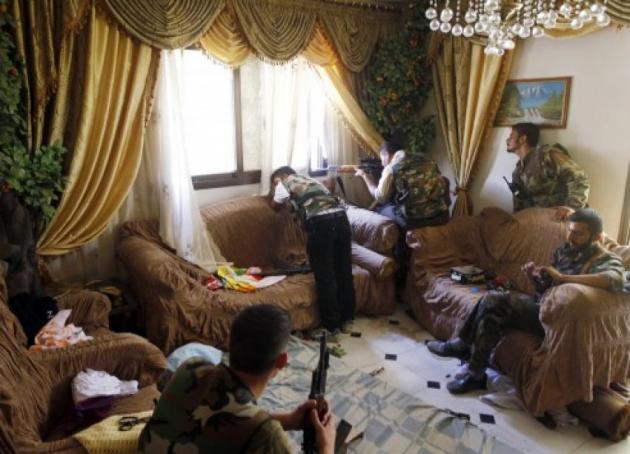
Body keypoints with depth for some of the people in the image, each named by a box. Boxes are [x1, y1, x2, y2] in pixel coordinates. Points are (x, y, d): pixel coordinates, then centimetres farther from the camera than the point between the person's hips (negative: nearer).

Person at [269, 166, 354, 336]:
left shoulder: (284, 183, 19)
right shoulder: (310, 180, 35)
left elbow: (275, 206, 36)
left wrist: (274, 191, 56)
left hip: (320, 222, -6)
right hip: (341, 217, 7)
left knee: (324, 277, 2)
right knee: (344, 272, 14)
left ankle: (331, 327, 9)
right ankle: (346, 320, 27)